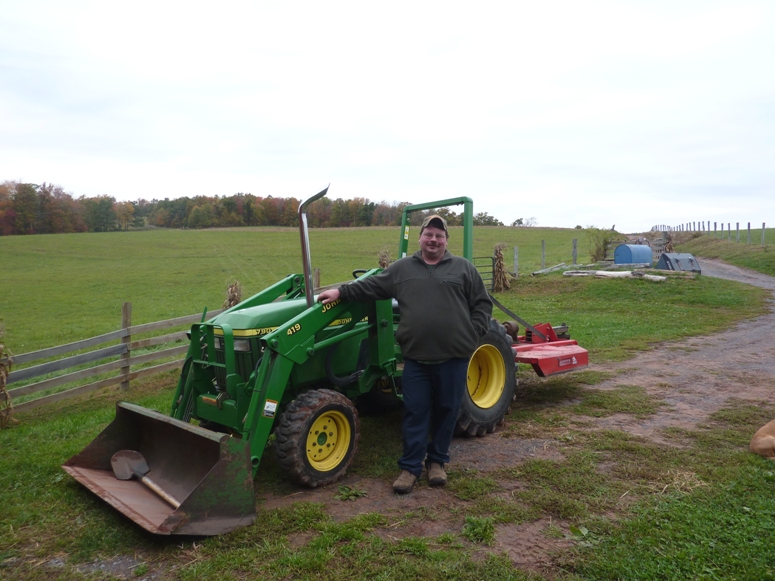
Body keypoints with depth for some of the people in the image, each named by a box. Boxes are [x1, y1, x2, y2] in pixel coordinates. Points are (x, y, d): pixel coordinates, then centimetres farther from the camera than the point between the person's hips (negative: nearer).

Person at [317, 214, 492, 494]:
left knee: (446, 410, 11)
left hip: (453, 356, 0)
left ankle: (437, 461, 29)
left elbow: (482, 304, 6)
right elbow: (370, 286, 10)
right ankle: (410, 467, 17)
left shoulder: (463, 268, 5)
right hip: (416, 356, 1)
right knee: (415, 412, 5)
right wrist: (340, 292, 2)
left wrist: (473, 334, -4)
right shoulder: (402, 268, 8)